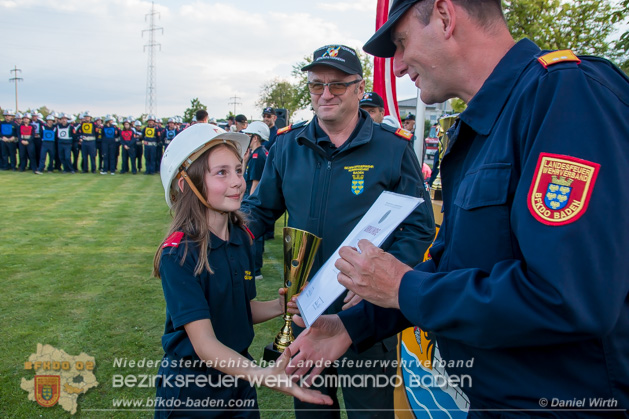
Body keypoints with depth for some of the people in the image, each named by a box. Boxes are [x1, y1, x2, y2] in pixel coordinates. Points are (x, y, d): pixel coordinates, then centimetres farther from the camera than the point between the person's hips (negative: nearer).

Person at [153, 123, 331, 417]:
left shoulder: (241, 238, -5)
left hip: (238, 376, 5)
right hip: (189, 388, -5)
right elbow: (204, 343, -27)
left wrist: (279, 306, -12)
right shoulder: (178, 254, -23)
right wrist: (264, 375, -41)